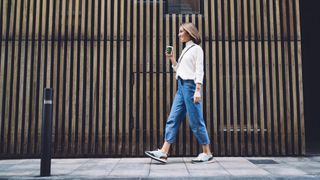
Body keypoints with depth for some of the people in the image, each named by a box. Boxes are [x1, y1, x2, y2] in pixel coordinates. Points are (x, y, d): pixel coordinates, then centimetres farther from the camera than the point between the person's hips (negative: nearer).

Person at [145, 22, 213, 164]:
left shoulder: (196, 49, -1)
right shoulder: (185, 50, 21)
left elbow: (199, 71, -10)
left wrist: (198, 90, -19)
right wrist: (172, 58, 12)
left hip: (190, 85, -8)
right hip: (181, 86, 8)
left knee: (195, 121, -5)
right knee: (173, 119, 0)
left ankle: (207, 153, 7)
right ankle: (163, 153, -1)